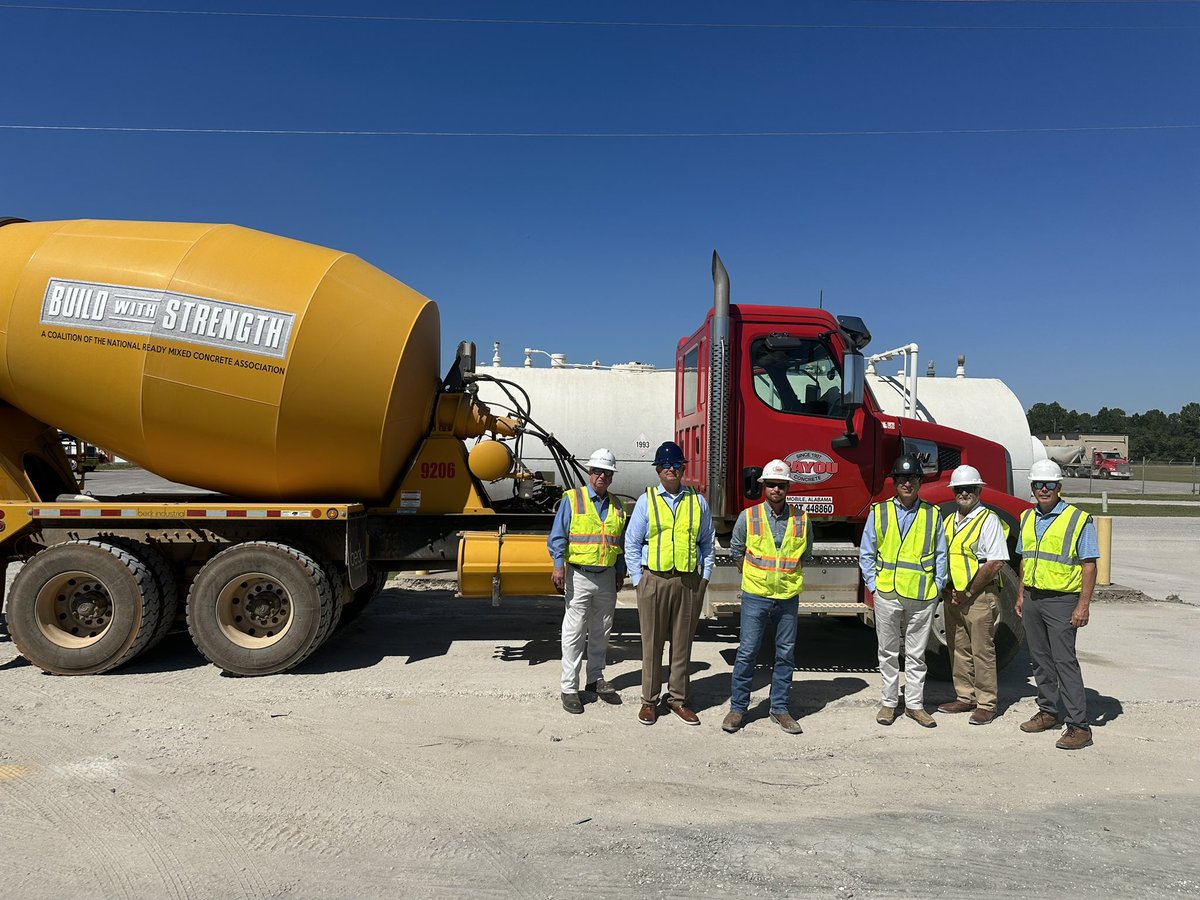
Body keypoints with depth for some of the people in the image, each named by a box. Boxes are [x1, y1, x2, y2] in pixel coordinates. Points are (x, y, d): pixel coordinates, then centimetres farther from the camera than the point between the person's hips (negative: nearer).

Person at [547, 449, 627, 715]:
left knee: (601, 632, 14)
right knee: (574, 633, -1)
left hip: (607, 577, 5)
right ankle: (569, 688, 6)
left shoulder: (616, 506, 11)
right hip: (579, 576, -5)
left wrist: (620, 572, 15)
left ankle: (595, 679, 28)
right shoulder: (572, 499, -4)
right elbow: (557, 536, -8)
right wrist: (558, 566, -18)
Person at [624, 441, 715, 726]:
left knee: (682, 642, 9)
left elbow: (707, 542, 13)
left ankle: (677, 699, 22)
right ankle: (649, 700, 17)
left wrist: (705, 576, 5)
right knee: (652, 642, 5)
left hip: (689, 582, 2)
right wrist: (638, 579, -2)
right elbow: (631, 543, 4)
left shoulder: (698, 502, 9)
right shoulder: (646, 501, 3)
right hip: (654, 580, -2)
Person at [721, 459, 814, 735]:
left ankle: (779, 708, 20)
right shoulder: (748, 517, -3)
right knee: (747, 652, 0)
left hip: (788, 597, 2)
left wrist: (788, 576, 9)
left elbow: (805, 554, 14)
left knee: (786, 653, 8)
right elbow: (736, 550, 10)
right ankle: (737, 707, 11)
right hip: (755, 596, -2)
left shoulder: (802, 519, 1)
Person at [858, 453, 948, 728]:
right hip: (887, 595, 0)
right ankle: (889, 702, 20)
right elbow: (866, 554, 5)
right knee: (888, 652, 10)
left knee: (916, 654, 9)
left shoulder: (933, 514, 4)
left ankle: (914, 704, 20)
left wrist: (937, 586, 1)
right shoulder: (879, 512, 2)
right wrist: (873, 585, -2)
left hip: (922, 597, 0)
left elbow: (940, 555, 8)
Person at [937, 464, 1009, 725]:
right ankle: (965, 697, 23)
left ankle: (986, 704, 8)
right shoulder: (948, 521, 14)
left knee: (982, 651, -1)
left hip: (980, 596, -7)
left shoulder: (989, 520, -8)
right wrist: (946, 589, 3)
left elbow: (995, 563, -15)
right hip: (951, 595, 7)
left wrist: (967, 592, -13)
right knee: (958, 649, 12)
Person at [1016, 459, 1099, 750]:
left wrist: (1084, 605, -16)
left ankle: (1079, 726, -4)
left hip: (1062, 600, -6)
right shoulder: (1027, 518, 12)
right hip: (1032, 598, 6)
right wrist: (1021, 594, 16)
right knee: (1040, 658, 12)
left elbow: (1089, 565, -10)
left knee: (1064, 660, -8)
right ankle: (1049, 711, 25)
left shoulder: (1079, 519, -8)